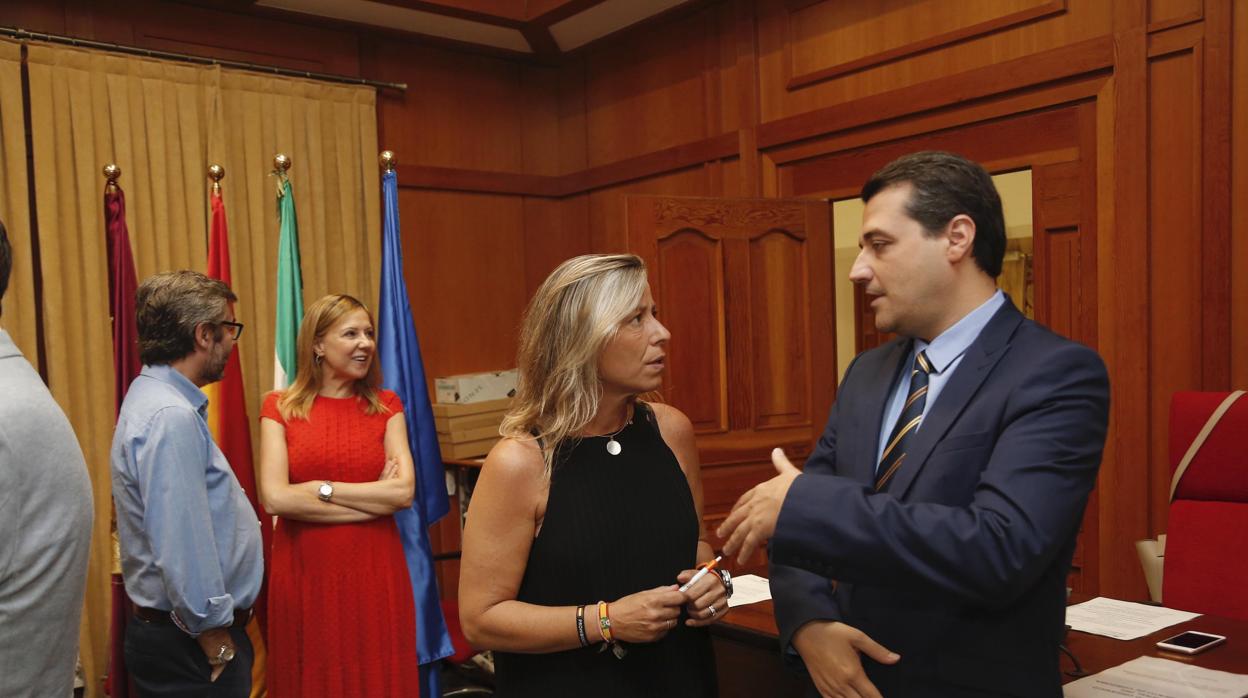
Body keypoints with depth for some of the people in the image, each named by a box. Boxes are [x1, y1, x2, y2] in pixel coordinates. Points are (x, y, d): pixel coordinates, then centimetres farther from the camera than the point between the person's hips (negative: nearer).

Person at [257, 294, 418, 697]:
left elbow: (404, 492, -8)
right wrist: (375, 500, -12)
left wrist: (323, 488, -11)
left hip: (374, 573, 1)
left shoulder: (386, 406, 4)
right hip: (305, 574, -1)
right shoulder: (280, 407, 0)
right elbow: (274, 498, -13)